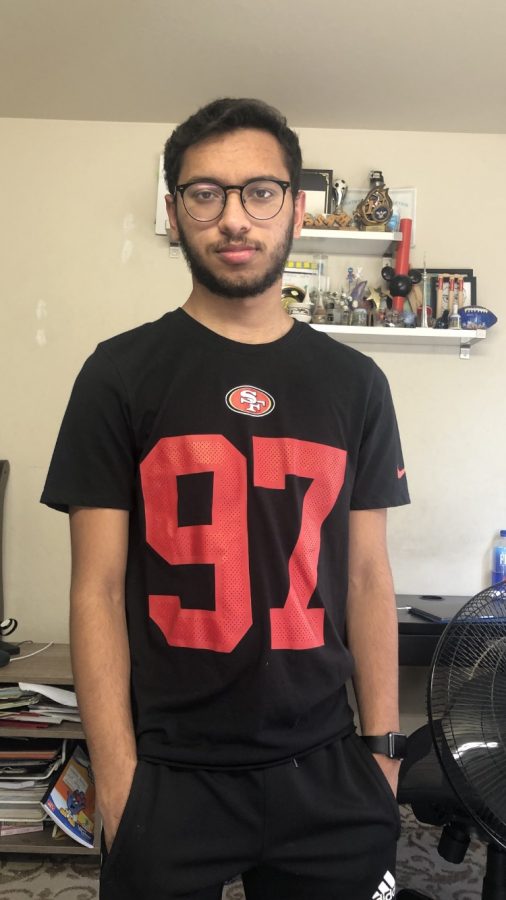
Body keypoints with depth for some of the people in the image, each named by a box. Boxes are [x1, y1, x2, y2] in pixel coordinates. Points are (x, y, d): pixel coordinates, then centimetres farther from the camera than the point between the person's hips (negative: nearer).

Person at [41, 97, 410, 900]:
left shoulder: (355, 383, 2)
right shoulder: (120, 375, -5)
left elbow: (367, 577, 5)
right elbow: (99, 590, -6)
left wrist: (382, 746, 3)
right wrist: (118, 779, -8)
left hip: (325, 771, 3)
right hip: (171, 773, -2)